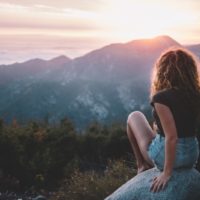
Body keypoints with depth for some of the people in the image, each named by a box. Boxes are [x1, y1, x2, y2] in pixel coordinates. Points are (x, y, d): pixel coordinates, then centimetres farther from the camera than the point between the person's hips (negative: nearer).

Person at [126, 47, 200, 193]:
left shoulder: (162, 98, -22)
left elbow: (171, 137, -26)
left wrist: (167, 172, -20)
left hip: (165, 155, -6)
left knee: (134, 116, 17)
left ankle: (142, 165, 23)